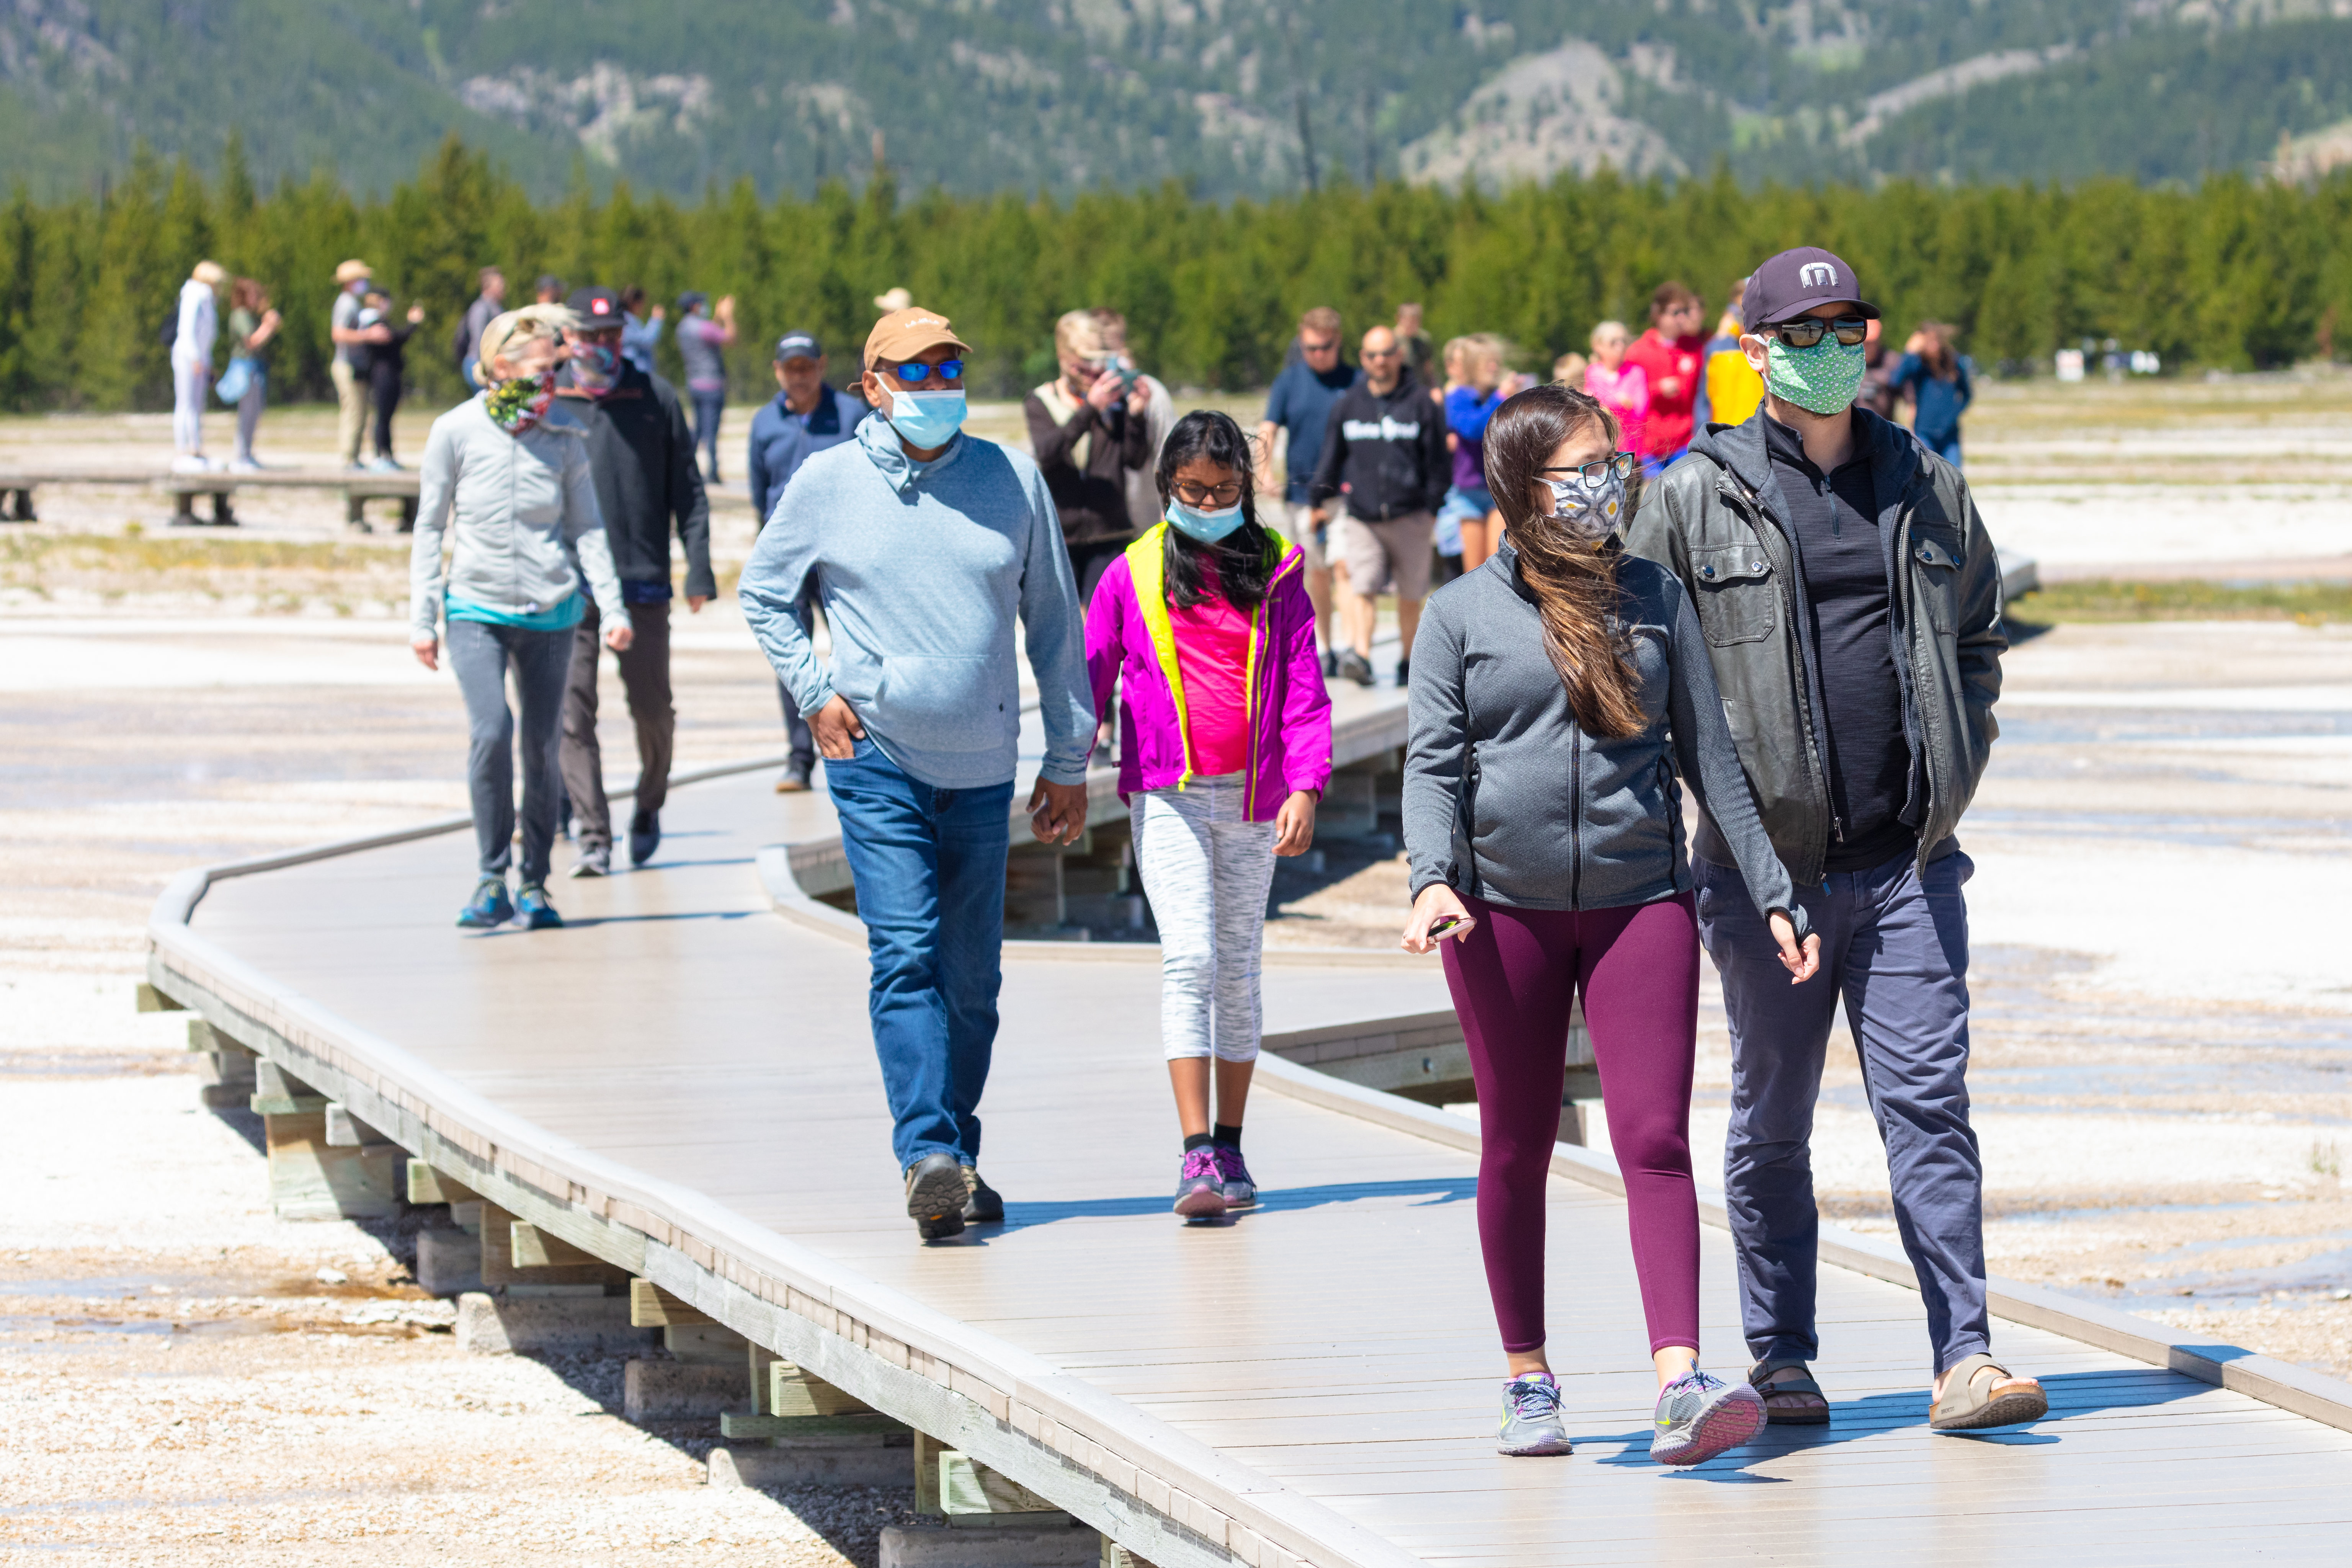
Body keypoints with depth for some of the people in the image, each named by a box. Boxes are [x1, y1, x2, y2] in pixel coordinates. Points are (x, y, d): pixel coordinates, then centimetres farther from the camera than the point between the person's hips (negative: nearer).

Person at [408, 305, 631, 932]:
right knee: (492, 732, -20)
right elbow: (430, 528, 3)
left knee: (541, 747, 4)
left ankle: (535, 885, 17)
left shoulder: (564, 437, 2)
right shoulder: (456, 432, -3)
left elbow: (586, 527, 8)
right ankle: (493, 881, -11)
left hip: (550, 610, 2)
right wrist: (422, 618, 1)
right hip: (476, 608, -2)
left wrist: (612, 606, -1)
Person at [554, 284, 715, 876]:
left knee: (652, 708, 5)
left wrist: (699, 569, 0)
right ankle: (591, 837, -5)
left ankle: (649, 806, 31)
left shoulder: (656, 399, 6)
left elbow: (687, 491, 8)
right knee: (573, 713, -6)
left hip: (643, 582, 0)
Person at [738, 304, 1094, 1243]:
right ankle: (929, 1155, -24)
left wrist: (1068, 759, 10)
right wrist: (815, 692, 0)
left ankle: (955, 1160, 19)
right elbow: (763, 593, 14)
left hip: (983, 768, 3)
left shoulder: (1013, 481, 6)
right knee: (906, 955, -16)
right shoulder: (828, 484, 1)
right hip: (877, 758, -3)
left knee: (971, 976, 7)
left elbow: (1055, 625, 11)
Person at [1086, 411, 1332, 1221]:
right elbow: (1091, 676, 9)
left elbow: (1303, 688, 1)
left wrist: (1305, 787, -9)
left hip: (1252, 796, 2)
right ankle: (1196, 1156, -19)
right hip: (1167, 793, -2)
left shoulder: (1275, 574, 5)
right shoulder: (1133, 576, 4)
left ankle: (1230, 1146, 19)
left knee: (1239, 967, 9)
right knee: (1190, 957, -14)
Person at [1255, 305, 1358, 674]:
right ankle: (1323, 651, 24)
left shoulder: (1356, 382, 0)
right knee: (1316, 574, 11)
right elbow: (1268, 429, 0)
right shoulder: (1288, 383, 6)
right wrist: (1264, 470, -17)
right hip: (1301, 491, 3)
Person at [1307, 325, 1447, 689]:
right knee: (1362, 587, -15)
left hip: (1410, 518, -1)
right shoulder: (1348, 404, 7)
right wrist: (1319, 499, 11)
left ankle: (1408, 660, 19)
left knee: (1410, 597, 8)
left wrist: (1434, 508, -2)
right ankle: (1360, 654, -23)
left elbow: (1437, 461, 3)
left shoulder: (1420, 403, 1)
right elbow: (1331, 456, 14)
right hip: (1362, 518, 1)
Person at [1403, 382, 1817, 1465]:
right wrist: (1432, 877, -18)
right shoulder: (1462, 614, 4)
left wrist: (1773, 892, 9)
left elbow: (1709, 755, 11)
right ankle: (1528, 1383, 20)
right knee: (1517, 1150, 8)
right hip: (1504, 908, 0)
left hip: (1643, 900, 0)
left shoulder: (1655, 597, 8)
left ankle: (1682, 1385, -21)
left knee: (1655, 1139, -12)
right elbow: (1433, 762, -1)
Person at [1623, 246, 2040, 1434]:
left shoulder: (1928, 489, 10)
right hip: (1766, 863, -2)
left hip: (1909, 861, 2)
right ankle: (1780, 1360, 17)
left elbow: (1979, 634, 23)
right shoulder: (1695, 498, -1)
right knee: (1772, 1121, 7)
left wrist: (1958, 764, 11)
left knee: (1928, 1102, -5)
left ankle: (1964, 1359, -8)